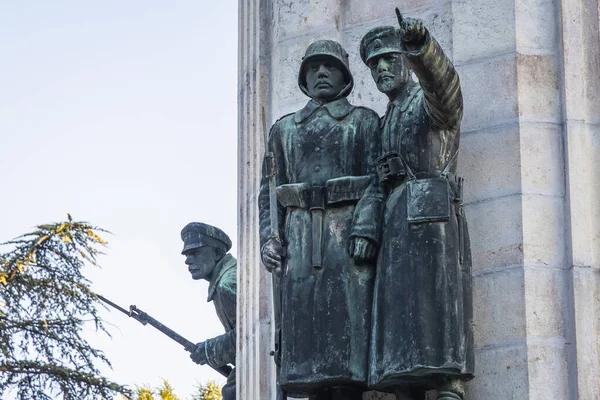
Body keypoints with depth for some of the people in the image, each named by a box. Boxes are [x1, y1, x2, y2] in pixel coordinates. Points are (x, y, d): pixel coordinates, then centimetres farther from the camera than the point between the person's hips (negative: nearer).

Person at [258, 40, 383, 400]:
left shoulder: (364, 121, 11)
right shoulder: (284, 128, 20)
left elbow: (376, 180, -1)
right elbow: (270, 189, 16)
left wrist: (366, 230, -15)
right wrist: (268, 237, 0)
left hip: (348, 231, -3)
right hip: (300, 237, 3)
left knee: (346, 317, -11)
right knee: (305, 323, -4)